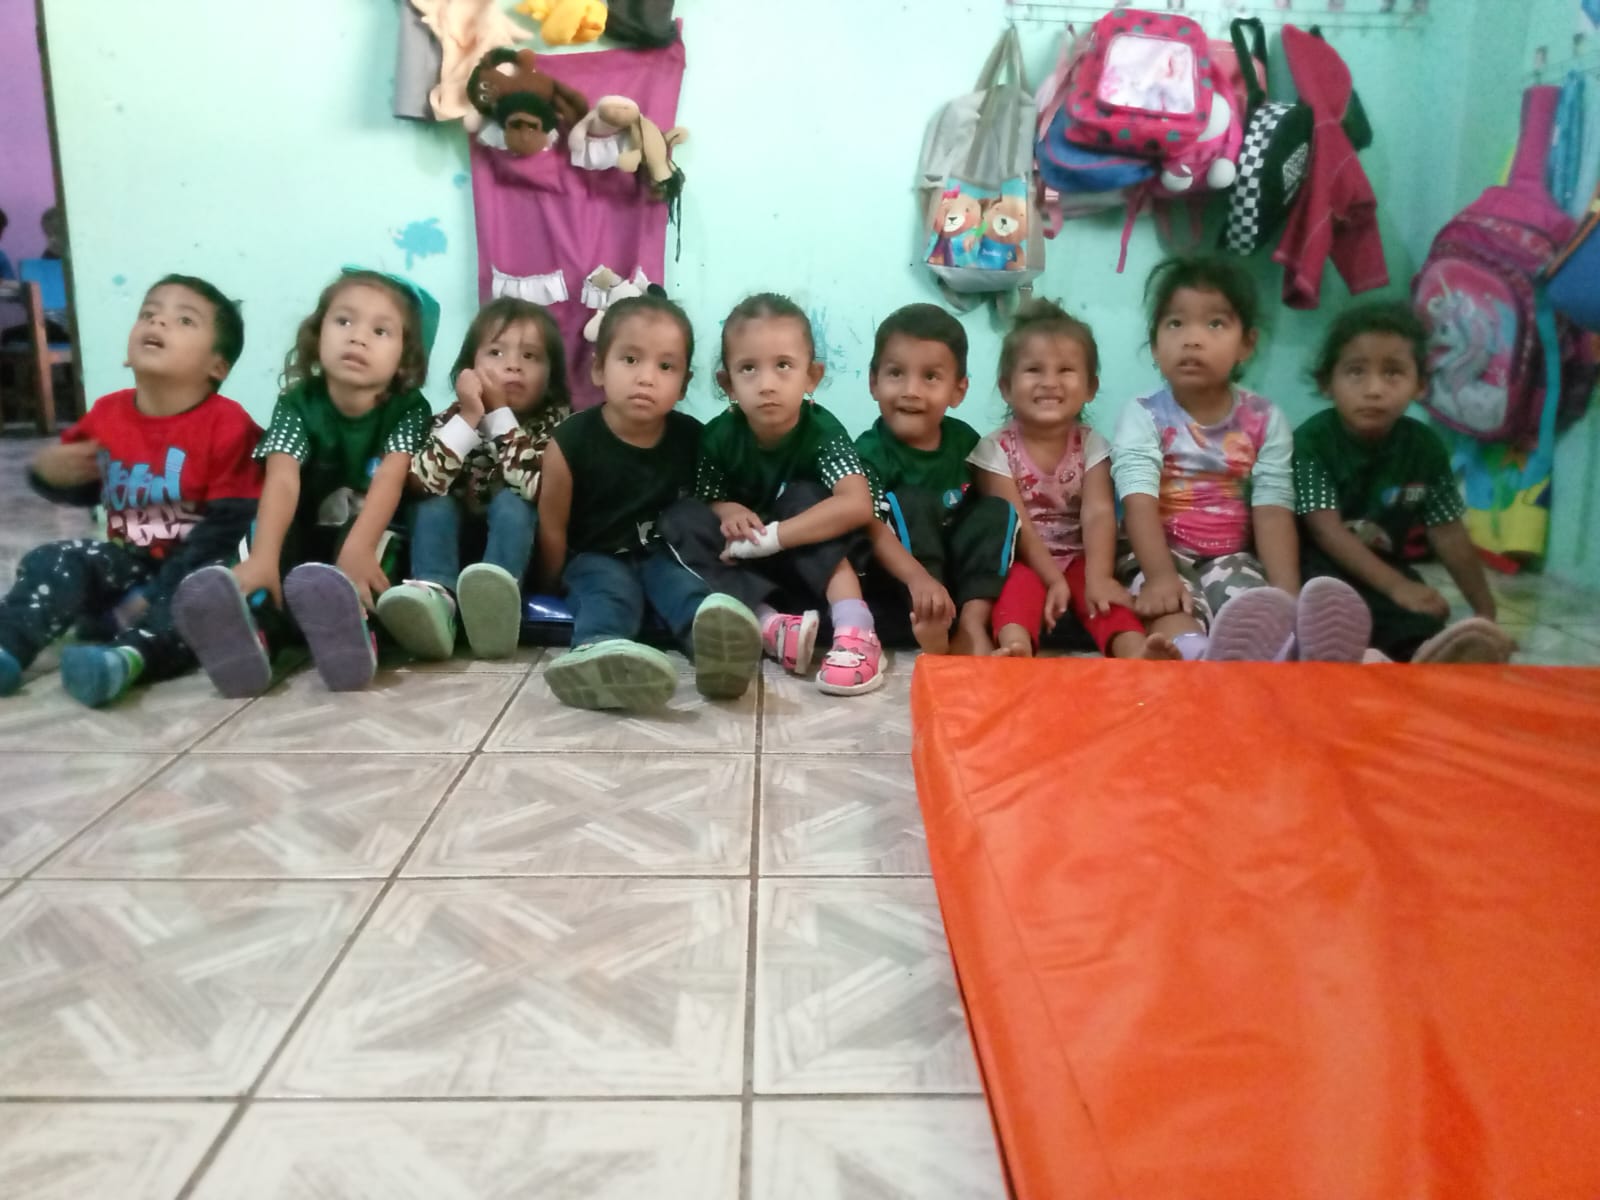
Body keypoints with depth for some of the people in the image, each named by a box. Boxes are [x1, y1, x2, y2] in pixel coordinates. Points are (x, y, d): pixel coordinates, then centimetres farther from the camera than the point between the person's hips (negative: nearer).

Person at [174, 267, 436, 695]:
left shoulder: (409, 409, -7)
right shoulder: (297, 404, -6)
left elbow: (389, 480, -25)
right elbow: (282, 481, -24)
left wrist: (357, 550, -46)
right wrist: (262, 558, -44)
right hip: (306, 540, 1)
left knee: (380, 539, -33)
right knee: (263, 523, -28)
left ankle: (352, 625, -62)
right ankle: (251, 627, -56)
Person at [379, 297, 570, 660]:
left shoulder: (554, 422, -9)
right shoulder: (454, 418, -3)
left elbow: (536, 488, -29)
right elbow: (420, 483, -21)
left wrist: (499, 413, -26)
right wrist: (469, 418, -26)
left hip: (521, 549, -2)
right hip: (457, 546, 3)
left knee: (509, 503, -28)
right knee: (434, 504, -21)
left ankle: (496, 598, -55)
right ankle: (435, 596, -48)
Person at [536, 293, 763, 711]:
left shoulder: (691, 438, -4)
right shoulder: (571, 442, -12)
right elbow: (553, 527, -3)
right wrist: (562, 584, 3)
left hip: (664, 555, 2)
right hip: (598, 559, -1)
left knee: (684, 586, -29)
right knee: (609, 591, -33)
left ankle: (718, 646, -65)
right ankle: (596, 653, -69)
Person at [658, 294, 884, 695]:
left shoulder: (822, 431, -19)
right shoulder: (720, 435, -11)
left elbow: (858, 506, -34)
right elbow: (708, 499, 0)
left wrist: (766, 538, -36)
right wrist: (728, 511, -26)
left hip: (812, 564, -2)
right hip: (743, 565, 3)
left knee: (802, 498, -26)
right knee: (679, 519, -18)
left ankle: (855, 632, -37)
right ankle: (769, 626, -38)